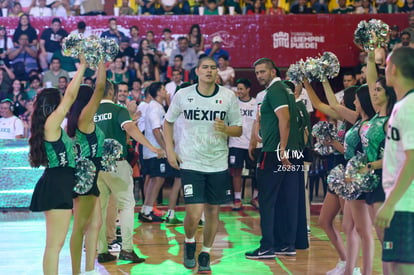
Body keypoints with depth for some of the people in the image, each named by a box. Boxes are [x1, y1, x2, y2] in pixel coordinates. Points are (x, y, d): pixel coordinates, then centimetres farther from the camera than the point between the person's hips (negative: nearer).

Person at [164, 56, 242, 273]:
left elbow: (239, 129, 5)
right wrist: (170, 150, 1)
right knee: (194, 213, -11)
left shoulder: (228, 96, -1)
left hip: (218, 164, 2)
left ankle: (205, 254, 27)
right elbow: (168, 122, 12)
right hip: (190, 163, -2)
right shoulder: (183, 95, -3)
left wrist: (226, 129, -17)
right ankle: (189, 242, 21)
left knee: (213, 211, 8)